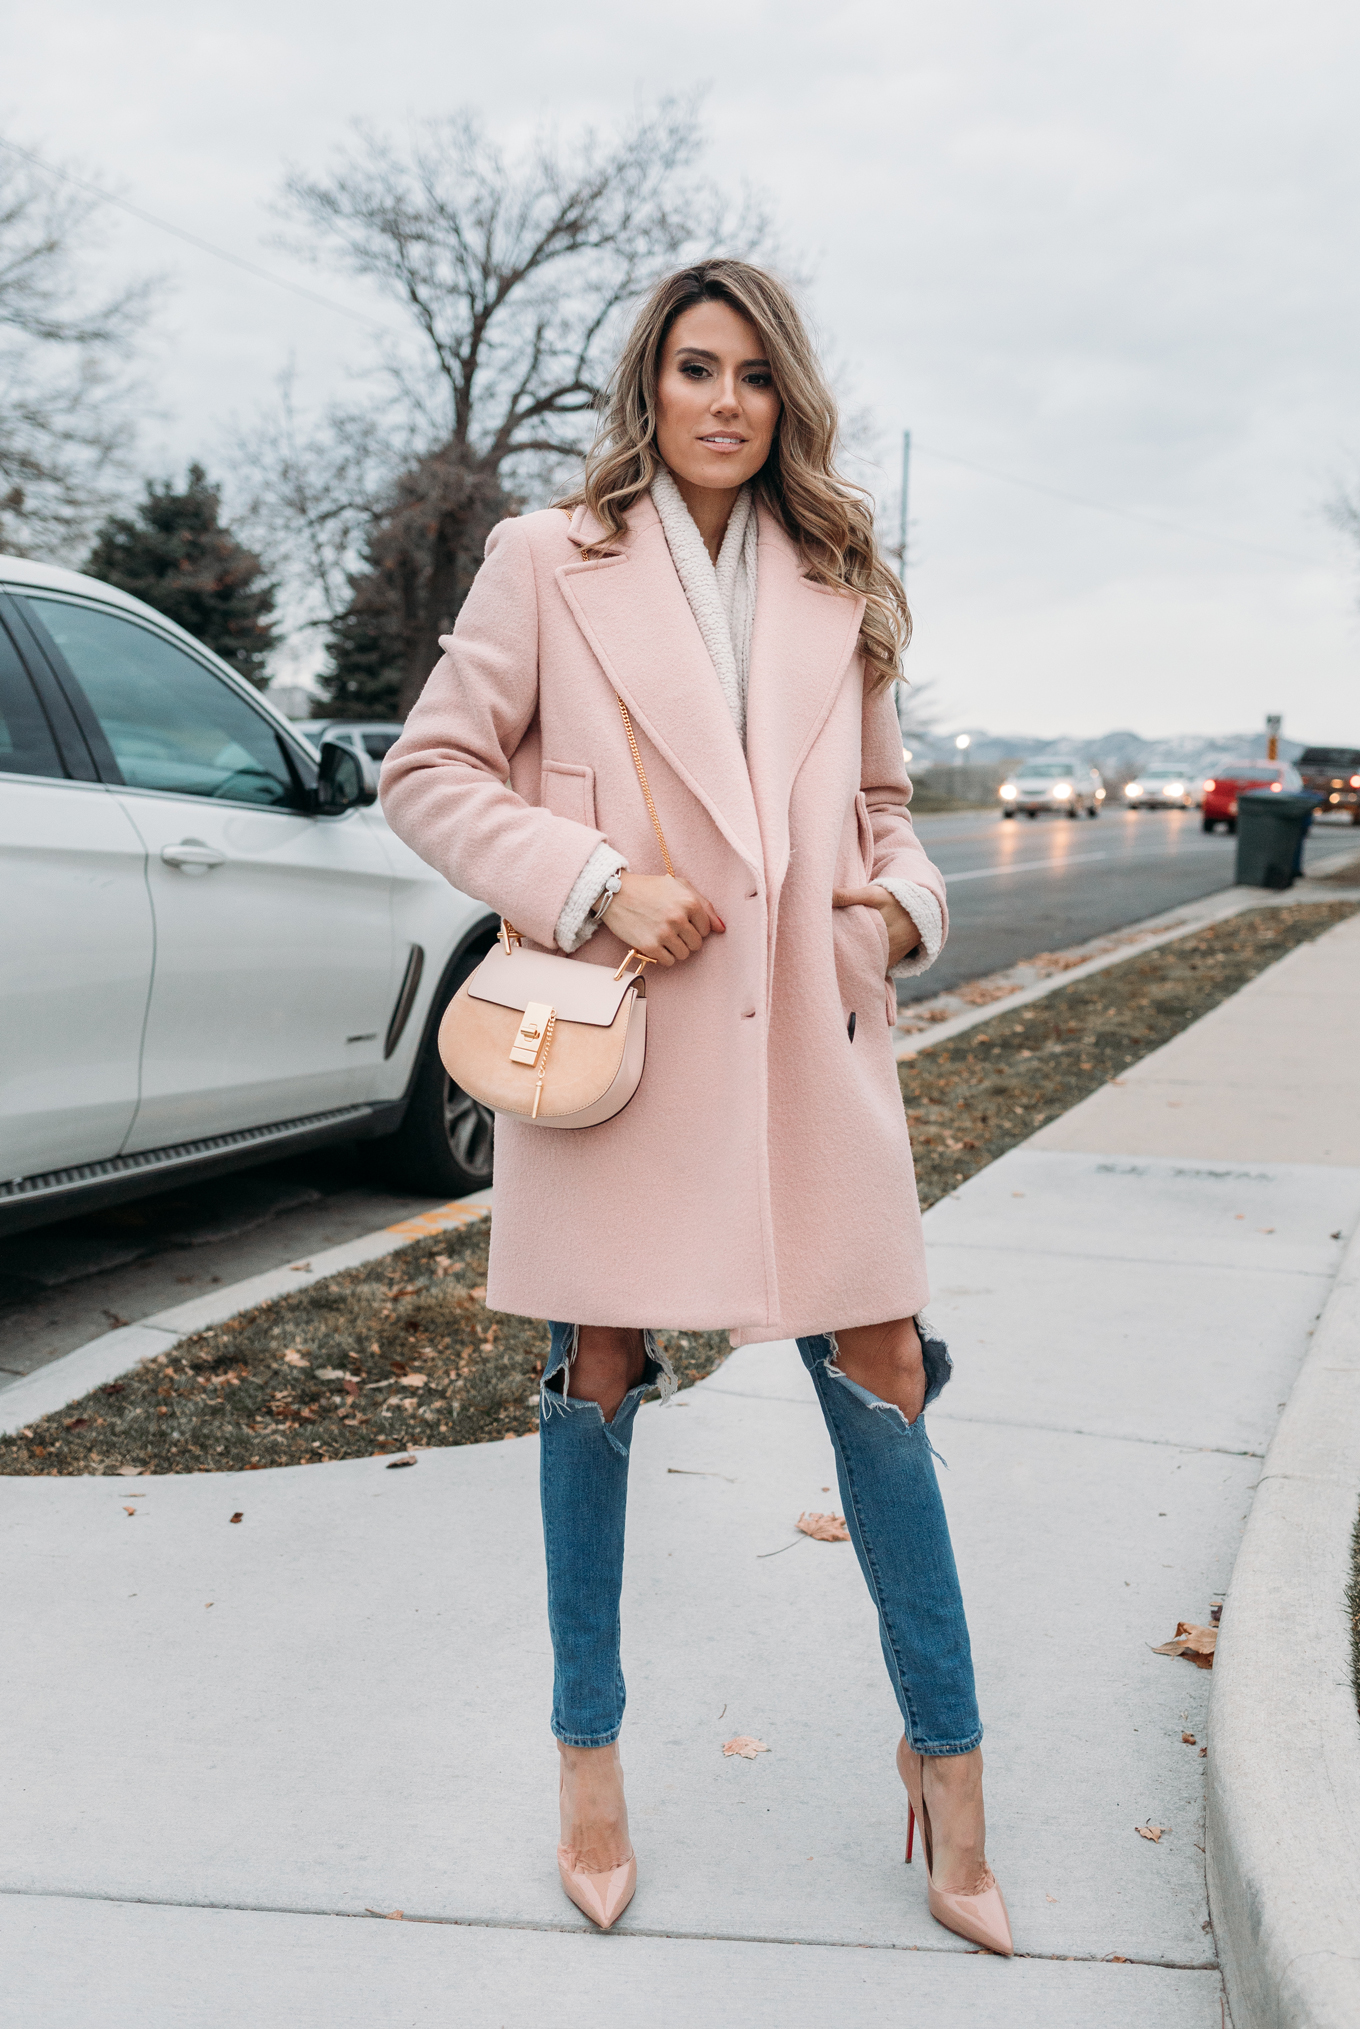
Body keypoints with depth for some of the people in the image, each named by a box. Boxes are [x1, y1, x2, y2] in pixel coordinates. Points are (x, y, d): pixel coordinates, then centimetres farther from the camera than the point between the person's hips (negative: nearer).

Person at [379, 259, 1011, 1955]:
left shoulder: (839, 591, 13)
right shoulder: (549, 560, 2)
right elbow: (427, 769, 0)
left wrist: (905, 898, -1)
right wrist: (592, 882, -13)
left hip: (805, 1040, 3)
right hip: (615, 1032, -2)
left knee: (880, 1381, 3)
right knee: (597, 1386, 7)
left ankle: (945, 1755, 22)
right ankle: (590, 1755, 27)